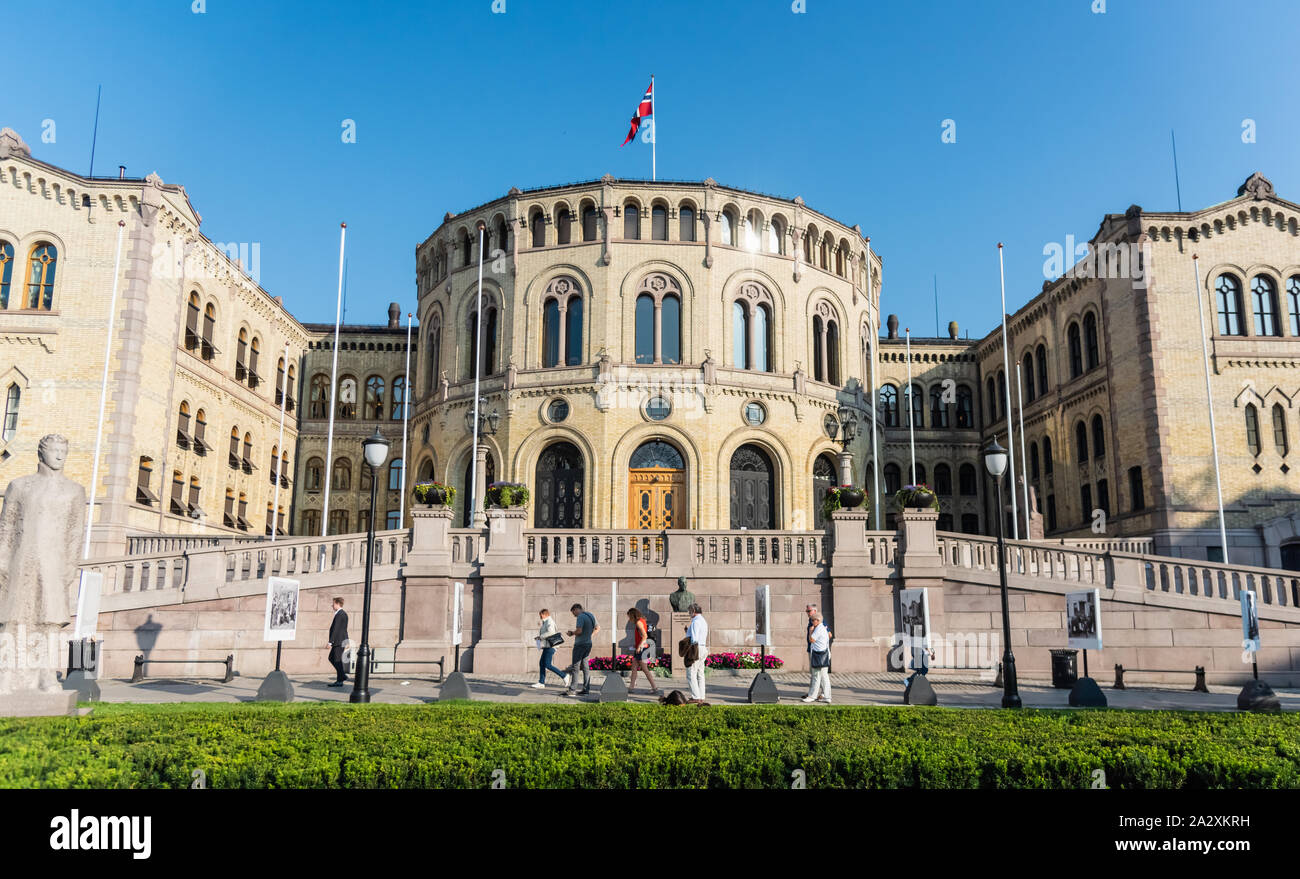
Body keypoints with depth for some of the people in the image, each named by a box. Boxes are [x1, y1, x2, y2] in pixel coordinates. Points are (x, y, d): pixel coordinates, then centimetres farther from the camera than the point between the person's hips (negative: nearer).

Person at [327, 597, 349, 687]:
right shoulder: (343, 613, 16)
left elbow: (335, 629, -20)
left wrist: (330, 642, -19)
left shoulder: (339, 614, -15)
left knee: (337, 660, -5)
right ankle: (343, 676, 13)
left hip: (338, 641, -10)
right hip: (340, 641, 10)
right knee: (331, 658, 15)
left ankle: (340, 681, -1)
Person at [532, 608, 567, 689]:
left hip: (550, 646, -11)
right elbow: (557, 632, 28)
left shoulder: (549, 621, -11)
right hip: (547, 647, 11)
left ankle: (564, 676, -5)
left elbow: (550, 632, -26)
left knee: (547, 665, -12)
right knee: (541, 663, 7)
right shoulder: (546, 622, 21)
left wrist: (541, 636, -16)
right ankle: (541, 683, 8)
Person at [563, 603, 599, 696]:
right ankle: (586, 689, 10)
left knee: (575, 667, -6)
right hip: (588, 644, 9)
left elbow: (579, 631, -23)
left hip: (580, 644, -9)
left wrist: (571, 633, -5)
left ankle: (571, 689, -7)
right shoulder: (591, 616, 14)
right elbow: (597, 628, 25)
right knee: (585, 666, 11)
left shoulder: (581, 617, -13)